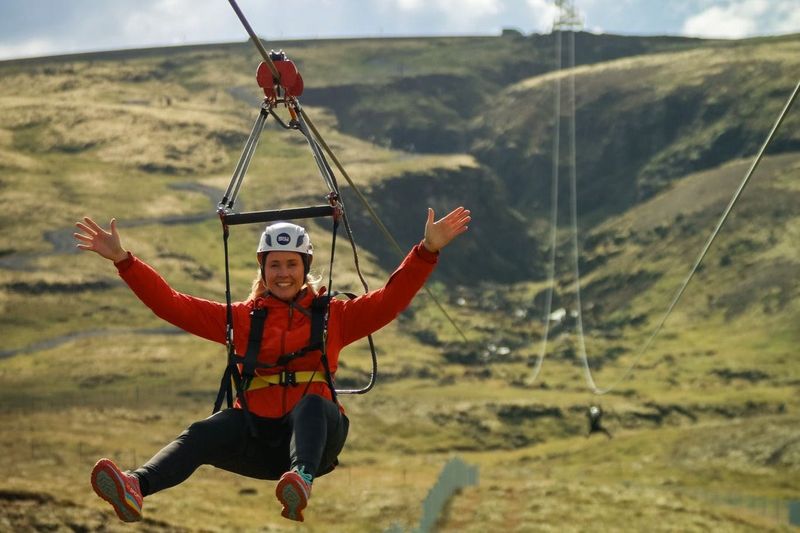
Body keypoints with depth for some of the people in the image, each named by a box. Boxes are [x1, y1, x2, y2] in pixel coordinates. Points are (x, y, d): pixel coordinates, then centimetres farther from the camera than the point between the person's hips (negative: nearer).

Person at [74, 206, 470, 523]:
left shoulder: (333, 316, 14)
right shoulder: (241, 319, 17)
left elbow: (390, 299, 3)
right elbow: (171, 305, 12)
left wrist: (428, 250, -10)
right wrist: (123, 260, 3)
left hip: (315, 429, -1)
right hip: (258, 435, 1)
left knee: (311, 401, -34)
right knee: (206, 434, -28)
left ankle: (301, 480, -64)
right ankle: (135, 488, -55)